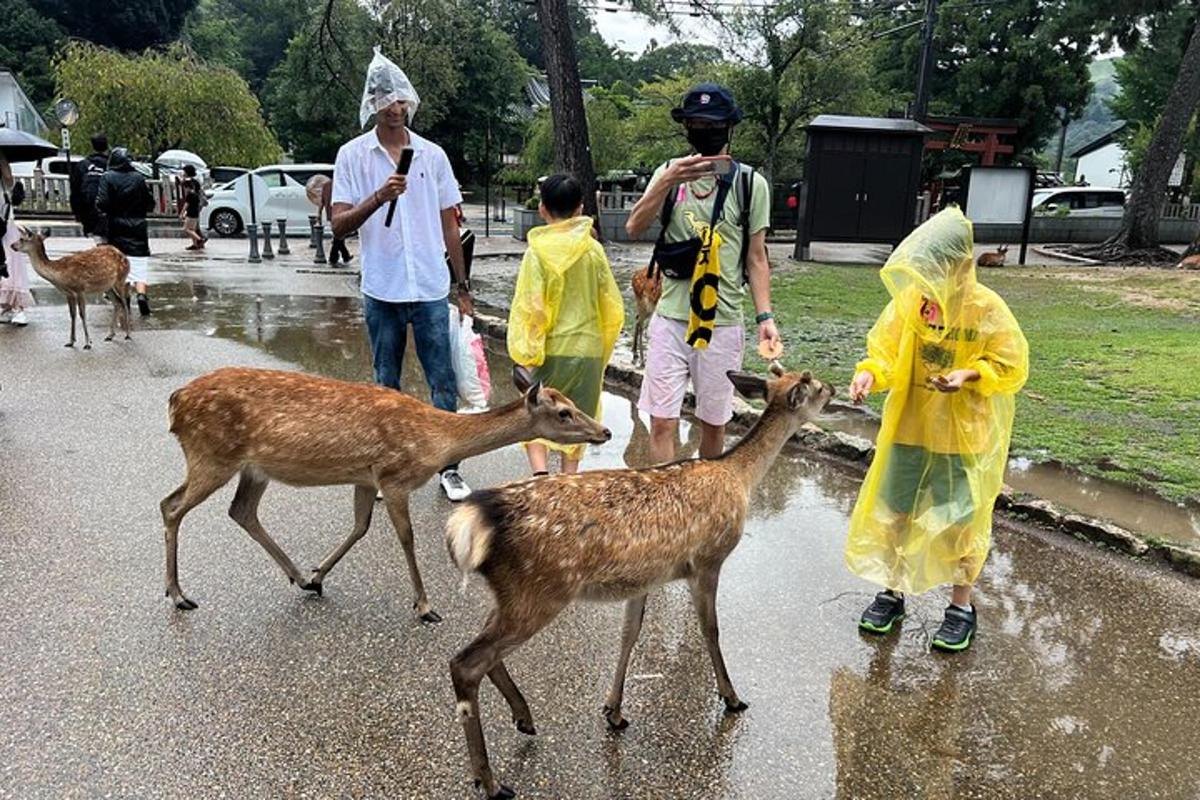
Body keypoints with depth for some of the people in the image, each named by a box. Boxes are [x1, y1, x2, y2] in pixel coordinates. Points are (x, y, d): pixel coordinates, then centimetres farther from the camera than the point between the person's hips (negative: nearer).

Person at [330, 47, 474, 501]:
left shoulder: (433, 155, 6)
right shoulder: (353, 155, 1)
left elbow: (449, 226, 10)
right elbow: (339, 227, -6)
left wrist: (463, 286, 9)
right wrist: (378, 198, -23)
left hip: (432, 289, 1)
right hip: (382, 291, -1)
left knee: (443, 382, 2)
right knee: (387, 385, 11)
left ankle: (449, 468, 12)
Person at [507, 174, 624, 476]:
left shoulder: (538, 250, -10)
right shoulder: (594, 250, 0)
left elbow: (530, 307, -15)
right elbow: (613, 307, 4)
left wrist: (524, 353, -7)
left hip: (550, 351, -2)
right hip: (588, 351, 3)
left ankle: (540, 472, -7)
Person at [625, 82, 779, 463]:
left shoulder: (750, 183, 1)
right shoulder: (669, 173, 4)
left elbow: (756, 258, 3)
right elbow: (634, 228, -10)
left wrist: (764, 316, -6)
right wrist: (667, 182, -25)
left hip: (722, 322, 0)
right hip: (671, 318, 1)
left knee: (713, 422, 11)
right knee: (662, 422, -1)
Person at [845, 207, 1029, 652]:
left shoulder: (987, 309, -15)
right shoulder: (910, 300, -7)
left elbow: (1012, 366, -7)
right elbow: (886, 350, -1)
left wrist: (969, 374, -25)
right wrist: (869, 373, -22)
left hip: (965, 435, -3)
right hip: (909, 428, 4)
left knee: (962, 523, 7)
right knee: (894, 512, 13)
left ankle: (961, 607, 28)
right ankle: (892, 592, 33)